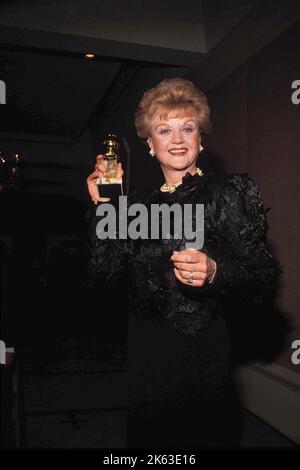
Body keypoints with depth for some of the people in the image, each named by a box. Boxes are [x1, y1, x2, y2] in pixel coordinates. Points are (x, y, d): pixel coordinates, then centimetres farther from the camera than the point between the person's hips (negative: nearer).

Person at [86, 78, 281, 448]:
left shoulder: (225, 192, -7)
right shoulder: (143, 205, 8)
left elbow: (265, 282, -11)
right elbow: (104, 275, 1)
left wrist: (215, 273, -30)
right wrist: (103, 206, -3)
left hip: (202, 354, -5)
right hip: (145, 353, 5)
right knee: (147, 438, 20)